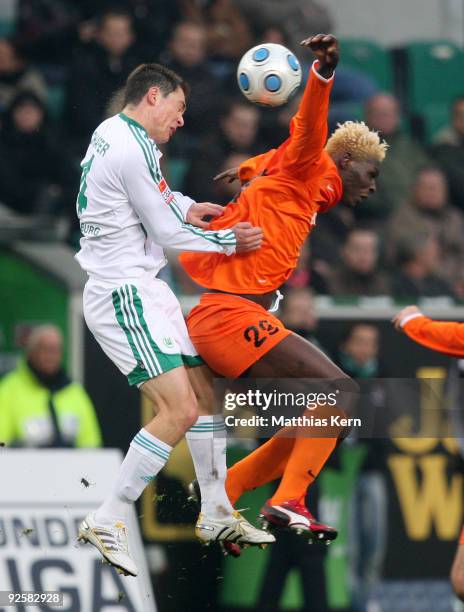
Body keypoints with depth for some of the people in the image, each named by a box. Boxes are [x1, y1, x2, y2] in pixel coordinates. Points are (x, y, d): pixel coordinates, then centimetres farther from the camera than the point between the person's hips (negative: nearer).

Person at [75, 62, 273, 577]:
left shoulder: (110, 132, 12)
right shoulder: (132, 149, -19)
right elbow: (166, 233, -13)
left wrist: (183, 207, 19)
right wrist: (228, 241, 1)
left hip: (142, 287, 11)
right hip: (124, 293, -11)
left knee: (204, 391, 15)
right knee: (179, 411, -17)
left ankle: (216, 514, 22)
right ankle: (107, 521, -13)